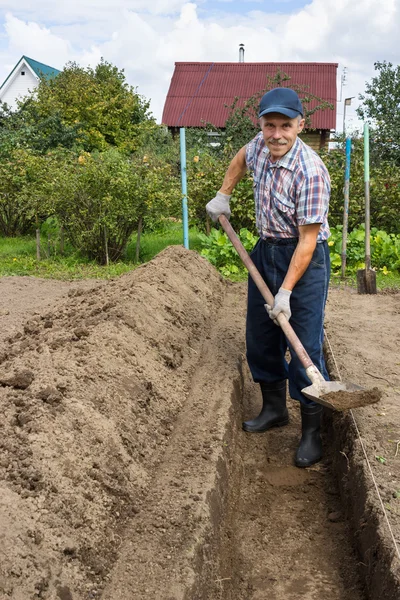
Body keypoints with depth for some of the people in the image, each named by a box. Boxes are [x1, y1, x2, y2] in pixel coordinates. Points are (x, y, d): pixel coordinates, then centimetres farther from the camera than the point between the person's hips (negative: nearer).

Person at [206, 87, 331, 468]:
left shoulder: (311, 172, -25)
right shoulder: (260, 146, -4)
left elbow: (307, 240, -24)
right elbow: (241, 158, 23)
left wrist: (286, 292, -25)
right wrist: (223, 195, 19)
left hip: (304, 258, -7)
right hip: (265, 250, 7)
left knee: (305, 346, -5)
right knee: (260, 337, 13)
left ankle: (312, 432, 10)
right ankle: (274, 409, 32)